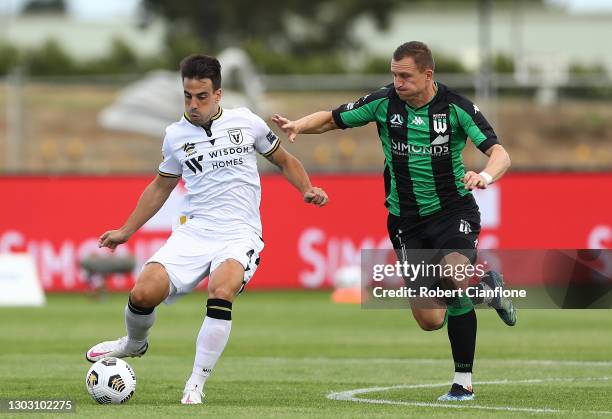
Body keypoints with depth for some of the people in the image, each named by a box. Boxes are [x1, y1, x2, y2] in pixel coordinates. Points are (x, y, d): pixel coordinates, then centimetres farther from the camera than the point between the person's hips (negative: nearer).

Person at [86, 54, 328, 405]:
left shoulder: (245, 122, 4)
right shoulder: (176, 136, 9)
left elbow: (284, 160, 17)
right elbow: (161, 186, 24)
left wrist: (307, 189, 0)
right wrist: (126, 231, 24)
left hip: (240, 235, -3)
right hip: (193, 232, 3)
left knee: (221, 291, -33)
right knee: (144, 293, -18)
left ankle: (196, 384, -23)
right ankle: (134, 344, 19)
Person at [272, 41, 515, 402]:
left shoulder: (456, 107, -12)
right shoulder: (384, 102, -6)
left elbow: (500, 153, -17)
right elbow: (331, 119, 5)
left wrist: (485, 176, -40)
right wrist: (298, 125, -16)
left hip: (453, 210, -3)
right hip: (406, 220, 3)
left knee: (454, 275, -32)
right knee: (430, 320, -5)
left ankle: (463, 382, -15)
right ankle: (482, 287, 29)